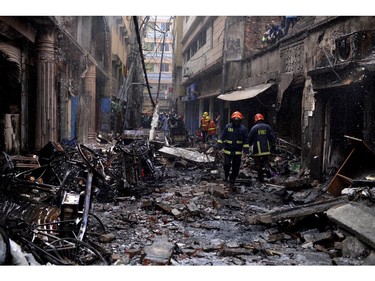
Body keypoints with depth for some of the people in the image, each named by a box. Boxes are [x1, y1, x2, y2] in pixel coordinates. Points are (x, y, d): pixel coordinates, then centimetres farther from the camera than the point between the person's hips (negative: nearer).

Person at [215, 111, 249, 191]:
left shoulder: (243, 129, 1)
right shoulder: (227, 127, 0)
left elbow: (246, 141, 3)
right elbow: (222, 137, 1)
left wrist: (246, 150, -3)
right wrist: (218, 146, -7)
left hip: (238, 152, 1)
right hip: (227, 151, -1)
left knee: (236, 169, 5)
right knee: (227, 165, -14)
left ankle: (232, 183, 19)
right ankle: (226, 175, 17)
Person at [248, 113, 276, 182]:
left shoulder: (254, 128, -5)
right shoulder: (267, 127, 6)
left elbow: (250, 138, -3)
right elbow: (272, 137, 5)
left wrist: (249, 145, 13)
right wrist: (273, 145, 13)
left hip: (257, 150, -3)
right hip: (266, 149, 3)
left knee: (258, 163, 7)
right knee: (266, 161, 16)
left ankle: (260, 177, 8)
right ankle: (268, 169, -12)